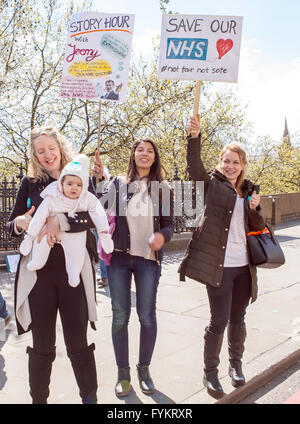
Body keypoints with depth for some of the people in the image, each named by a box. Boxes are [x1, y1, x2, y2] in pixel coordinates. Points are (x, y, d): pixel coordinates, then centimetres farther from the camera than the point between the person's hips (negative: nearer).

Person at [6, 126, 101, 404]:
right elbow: (11, 226, 9)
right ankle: (38, 398, 27)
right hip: (38, 272, 2)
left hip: (74, 271, -1)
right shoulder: (30, 183, 8)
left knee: (78, 342, 6)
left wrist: (60, 222, -24)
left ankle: (89, 397, 24)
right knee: (41, 344, 10)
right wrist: (19, 223, -14)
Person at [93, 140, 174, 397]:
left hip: (148, 259, 0)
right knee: (120, 315, 5)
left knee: (147, 315, 6)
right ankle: (123, 372, 22)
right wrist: (97, 179, -18)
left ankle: (144, 369, 26)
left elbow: (169, 224, 3)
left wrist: (162, 236, -18)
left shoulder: (163, 188, 4)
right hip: (119, 256, 1)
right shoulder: (118, 183, 4)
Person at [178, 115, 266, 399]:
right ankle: (210, 373, 18)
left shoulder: (248, 191, 13)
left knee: (237, 318, 16)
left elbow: (258, 227, 14)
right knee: (219, 320, 0)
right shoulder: (212, 184, -1)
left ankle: (235, 364, 35)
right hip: (218, 265, -5)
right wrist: (194, 136, -35)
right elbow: (194, 168, -21)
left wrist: (254, 209, -6)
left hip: (243, 265, 5)